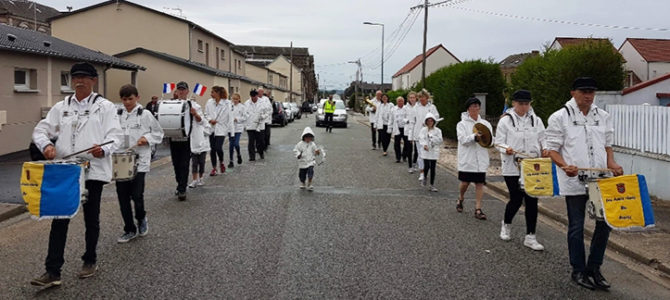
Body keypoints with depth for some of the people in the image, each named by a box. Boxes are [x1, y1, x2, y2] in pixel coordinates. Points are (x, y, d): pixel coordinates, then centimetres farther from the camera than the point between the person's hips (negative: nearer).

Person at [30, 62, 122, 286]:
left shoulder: (105, 106, 1)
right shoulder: (61, 107, 11)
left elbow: (115, 135, -7)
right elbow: (40, 130, 9)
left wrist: (104, 148, -29)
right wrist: (46, 144, -13)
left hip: (93, 171, -2)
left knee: (91, 219, 12)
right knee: (59, 220, 0)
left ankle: (90, 261, 31)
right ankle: (52, 271, 5)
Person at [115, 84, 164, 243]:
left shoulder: (145, 114, -2)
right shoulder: (118, 115, 8)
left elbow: (159, 133, 4)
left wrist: (147, 138, -12)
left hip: (139, 161, -4)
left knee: (136, 195, -8)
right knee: (123, 196, 5)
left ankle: (141, 218, 24)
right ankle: (130, 230, 19)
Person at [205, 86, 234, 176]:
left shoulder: (227, 103, -8)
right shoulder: (209, 102, 3)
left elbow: (230, 118, -6)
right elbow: (206, 114, 12)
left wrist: (231, 131, -7)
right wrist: (210, 120, -10)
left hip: (221, 129, -4)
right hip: (211, 128, 4)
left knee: (218, 148, -14)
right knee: (212, 149, 6)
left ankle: (221, 162, 17)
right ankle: (214, 168, 20)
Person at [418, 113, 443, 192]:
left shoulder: (437, 131, 3)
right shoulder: (423, 130, 3)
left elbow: (440, 140, -4)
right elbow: (421, 139, -6)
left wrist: (431, 136, -12)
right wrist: (424, 145, -25)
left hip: (434, 151, 1)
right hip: (426, 151, -1)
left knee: (433, 168, 1)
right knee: (426, 166, -12)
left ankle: (432, 185, 11)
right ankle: (425, 178, 21)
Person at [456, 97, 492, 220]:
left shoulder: (486, 124, 9)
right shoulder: (462, 124, 0)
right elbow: (463, 140, -13)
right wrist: (475, 137, -28)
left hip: (481, 159, 2)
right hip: (467, 159, -2)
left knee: (480, 184, 0)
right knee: (465, 182, 6)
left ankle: (478, 209, 3)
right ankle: (461, 199, 35)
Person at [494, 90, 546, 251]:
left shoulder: (536, 120, 11)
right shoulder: (505, 120, 0)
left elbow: (543, 139, 13)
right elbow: (499, 142, -2)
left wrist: (545, 149, -9)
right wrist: (507, 149, -23)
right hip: (512, 167, -3)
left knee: (532, 201, 2)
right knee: (516, 200, 0)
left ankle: (530, 237, 10)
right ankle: (506, 225, 31)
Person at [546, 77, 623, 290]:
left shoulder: (603, 117, 10)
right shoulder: (560, 117, -4)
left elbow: (607, 145, 18)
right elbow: (552, 148, -4)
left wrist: (612, 164, -1)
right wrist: (565, 166, -22)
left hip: (600, 179, 4)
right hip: (574, 180, -4)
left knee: (605, 222, 6)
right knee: (576, 227, 5)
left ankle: (594, 268, 22)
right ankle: (578, 271, 20)